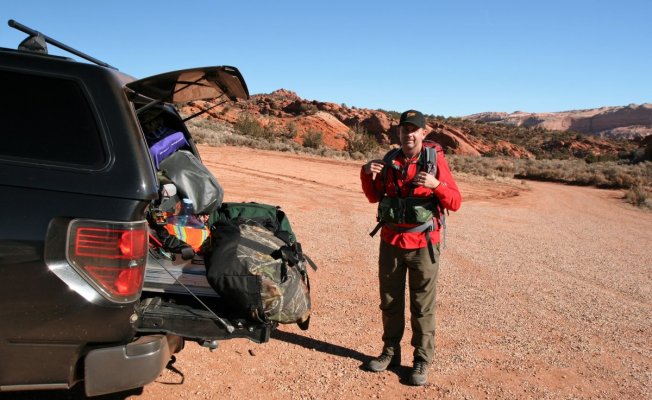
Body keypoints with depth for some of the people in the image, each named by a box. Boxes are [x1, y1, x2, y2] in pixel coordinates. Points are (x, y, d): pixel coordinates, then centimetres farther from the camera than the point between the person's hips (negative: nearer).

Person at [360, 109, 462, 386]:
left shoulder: (435, 160, -8)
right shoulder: (389, 160, 3)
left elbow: (455, 203, -9)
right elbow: (374, 197, 13)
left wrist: (436, 184, -27)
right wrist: (367, 174, -5)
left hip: (423, 245, -4)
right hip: (391, 242, 4)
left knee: (423, 306, 5)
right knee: (390, 301, 14)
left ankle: (422, 360, 17)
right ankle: (391, 351, 29)